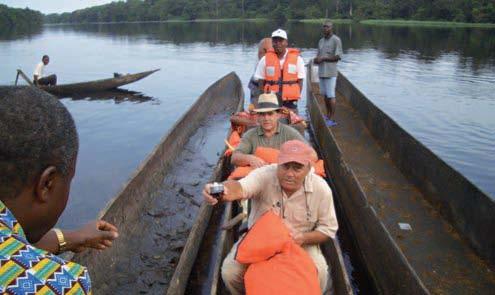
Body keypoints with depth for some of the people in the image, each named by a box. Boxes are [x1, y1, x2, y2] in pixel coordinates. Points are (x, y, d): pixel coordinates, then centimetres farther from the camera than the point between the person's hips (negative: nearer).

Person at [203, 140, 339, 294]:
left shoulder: (321, 188, -19)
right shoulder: (265, 175, -27)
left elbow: (328, 229, -6)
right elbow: (240, 188, -50)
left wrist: (304, 238, -25)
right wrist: (222, 190, -74)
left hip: (300, 243, 1)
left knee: (319, 276, -23)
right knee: (230, 271, -17)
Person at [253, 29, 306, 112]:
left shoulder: (297, 59, 3)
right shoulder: (265, 59, 5)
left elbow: (300, 81, 4)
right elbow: (261, 81, 8)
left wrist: (295, 97, -6)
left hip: (290, 102, 0)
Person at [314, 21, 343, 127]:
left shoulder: (336, 40, -6)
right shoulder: (321, 41, 17)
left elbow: (338, 57, -12)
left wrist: (323, 59, -15)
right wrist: (316, 59, -1)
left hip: (330, 72, -7)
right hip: (321, 72, 7)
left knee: (331, 96, -6)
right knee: (325, 94, 12)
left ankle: (332, 119, -1)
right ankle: (328, 115, 23)